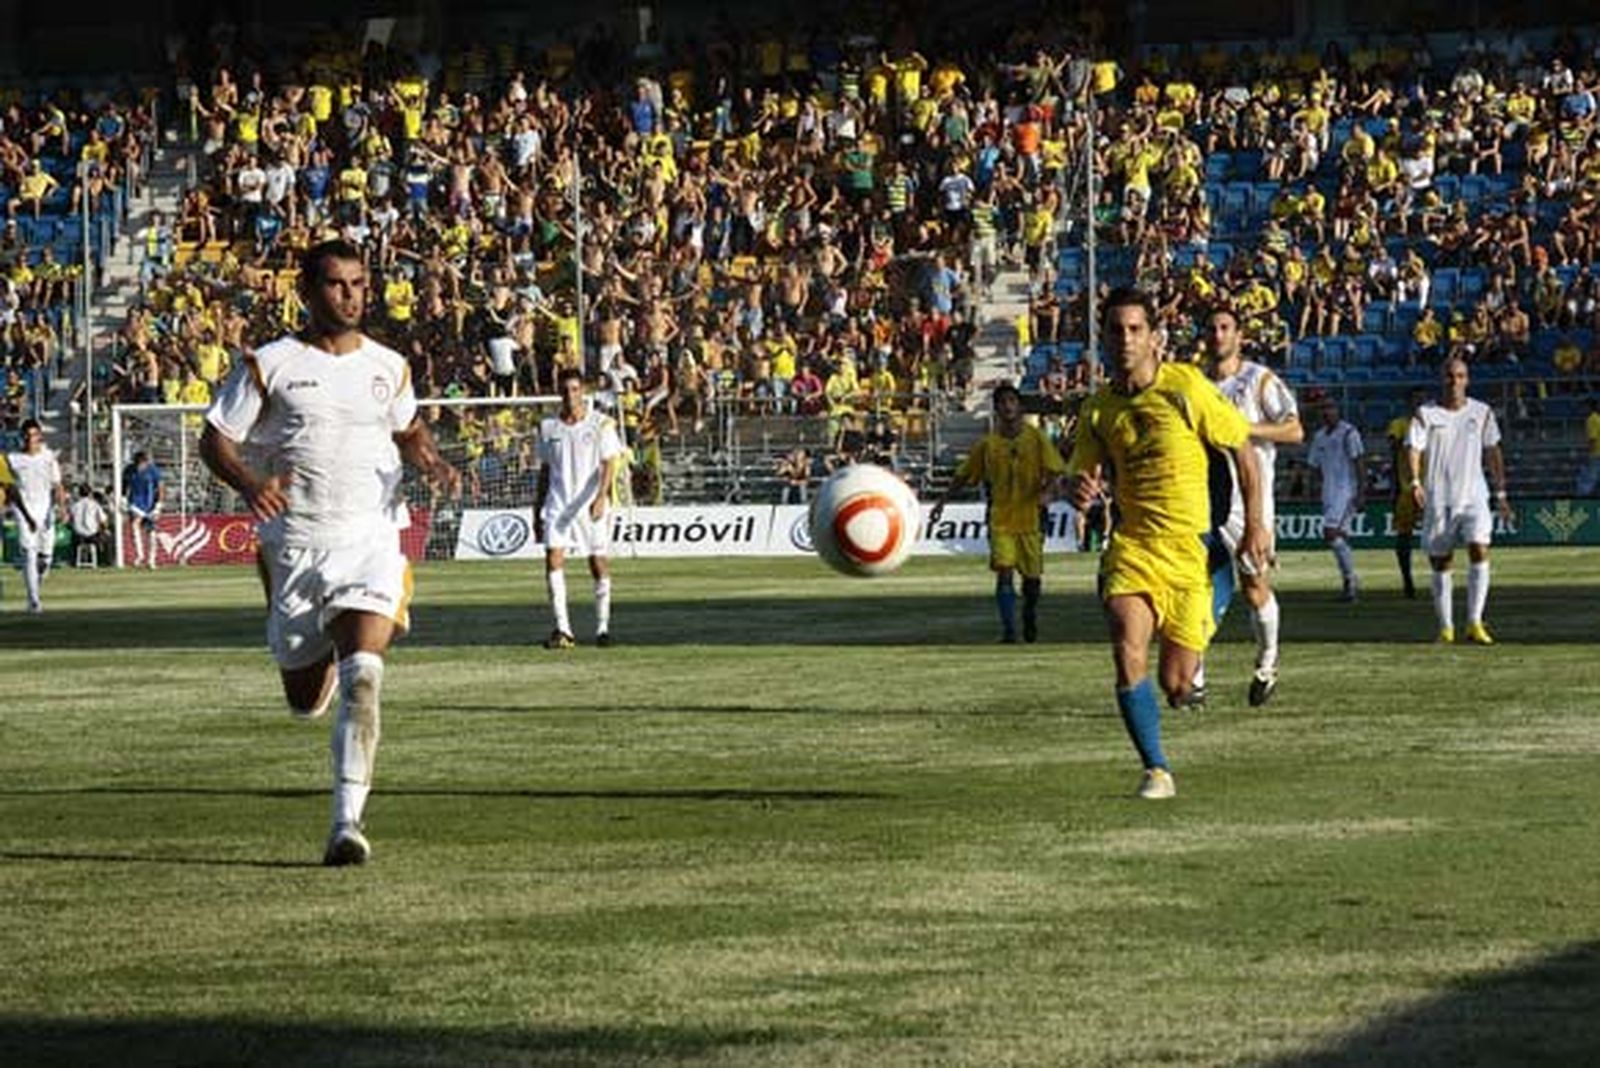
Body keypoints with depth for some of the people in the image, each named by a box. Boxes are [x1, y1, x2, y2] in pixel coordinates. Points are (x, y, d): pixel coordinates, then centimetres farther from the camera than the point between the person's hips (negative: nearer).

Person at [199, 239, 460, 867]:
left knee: (362, 681, -21)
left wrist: (432, 463, 4)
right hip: (295, 544, 0)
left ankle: (347, 823, -21)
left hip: (371, 538, 0)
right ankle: (319, 655, 51)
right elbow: (215, 440, 0)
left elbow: (408, 430, 27)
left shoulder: (387, 367, 9)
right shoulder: (270, 366, -1)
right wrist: (249, 484, -20)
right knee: (307, 700, 12)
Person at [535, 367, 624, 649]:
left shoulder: (601, 424, -1)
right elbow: (545, 470, 15)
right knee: (553, 560, -13)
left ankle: (602, 627, 15)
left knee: (599, 565, 2)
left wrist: (601, 497, -22)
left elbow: (609, 464, -7)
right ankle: (562, 629, -12)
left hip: (591, 506, -2)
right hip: (557, 506, 2)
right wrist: (537, 511, 14)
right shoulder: (548, 427, 8)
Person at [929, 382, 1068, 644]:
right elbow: (963, 475, 11)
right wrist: (942, 501, 8)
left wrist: (1046, 490, -21)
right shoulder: (988, 444, 2)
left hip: (1030, 517, 0)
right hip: (1000, 520, 0)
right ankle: (1008, 629, -11)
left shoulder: (1035, 437, 0)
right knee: (1004, 573, -13)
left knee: (1032, 577, 7)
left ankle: (1029, 614, 37)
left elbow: (1053, 468, -2)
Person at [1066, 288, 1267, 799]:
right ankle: (1156, 771, -13)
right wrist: (1079, 490, -12)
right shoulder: (1098, 409, 5)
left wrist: (1254, 524, 1)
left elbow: (1243, 449, 3)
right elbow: (1078, 476, 13)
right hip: (1132, 543, 2)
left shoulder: (1185, 386, -5)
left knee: (1175, 687, -2)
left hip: (1190, 547, -2)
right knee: (1127, 651, -23)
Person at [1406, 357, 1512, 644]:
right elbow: (1413, 449, -9)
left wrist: (1501, 493, 10)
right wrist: (1415, 482, -26)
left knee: (1479, 550, -19)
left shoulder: (1481, 413, 6)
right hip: (1438, 499, 0)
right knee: (1440, 563, 5)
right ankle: (1446, 627, 16)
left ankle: (1475, 623, -15)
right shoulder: (1425, 415, 0)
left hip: (1474, 495, 0)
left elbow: (1493, 453, 13)